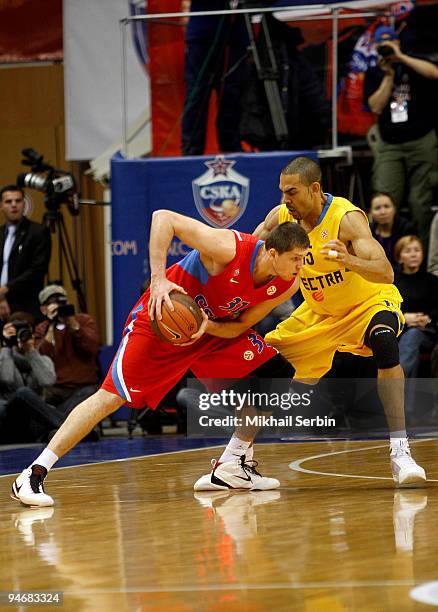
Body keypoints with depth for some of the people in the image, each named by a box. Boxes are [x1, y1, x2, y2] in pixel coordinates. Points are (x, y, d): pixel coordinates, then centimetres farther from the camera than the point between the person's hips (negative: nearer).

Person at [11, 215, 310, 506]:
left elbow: (240, 327, -5)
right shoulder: (229, 249, -32)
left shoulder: (287, 286, -14)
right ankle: (34, 474, -13)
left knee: (276, 375, -4)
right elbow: (164, 218, -30)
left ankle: (232, 466, 6)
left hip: (217, 328, 7)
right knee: (113, 395, -16)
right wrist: (158, 278, -37)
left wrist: (208, 326, -27)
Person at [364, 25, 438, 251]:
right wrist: (388, 75, -5)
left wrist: (401, 57, -13)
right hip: (389, 146, 2)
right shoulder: (373, 74, 13)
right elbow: (376, 106, 0)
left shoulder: (413, 64, 7)